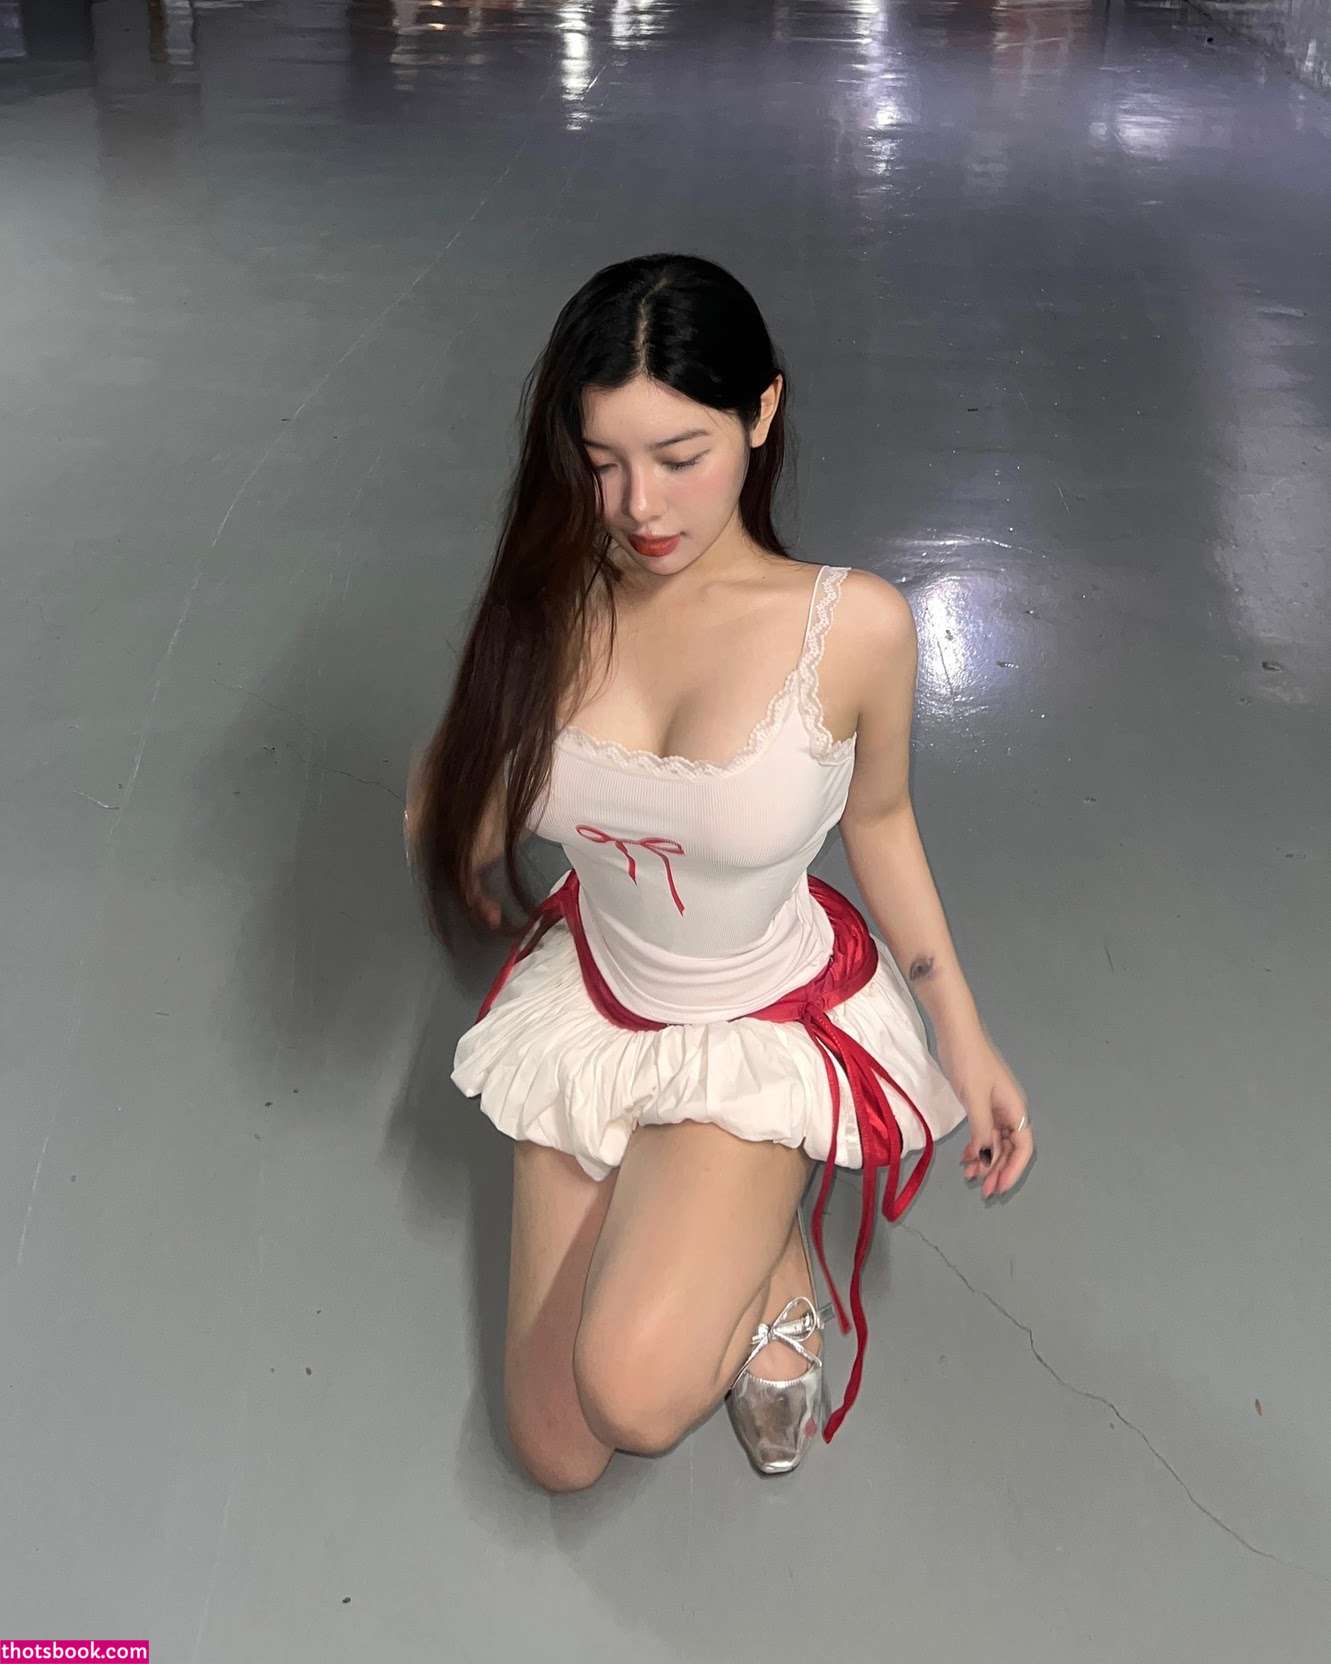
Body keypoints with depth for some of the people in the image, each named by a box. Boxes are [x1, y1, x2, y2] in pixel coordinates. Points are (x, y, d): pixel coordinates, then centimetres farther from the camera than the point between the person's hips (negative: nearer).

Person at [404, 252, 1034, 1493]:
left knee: (634, 1395, -26)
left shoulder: (855, 625, -22)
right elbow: (449, 845, -6)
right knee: (557, 1457, 9)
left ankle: (762, 1257, 8)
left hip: (767, 1027, -3)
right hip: (592, 1008, 3)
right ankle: (690, 1228, 34)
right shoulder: (552, 604, -15)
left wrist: (968, 1041, 0)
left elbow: (878, 819, -3)